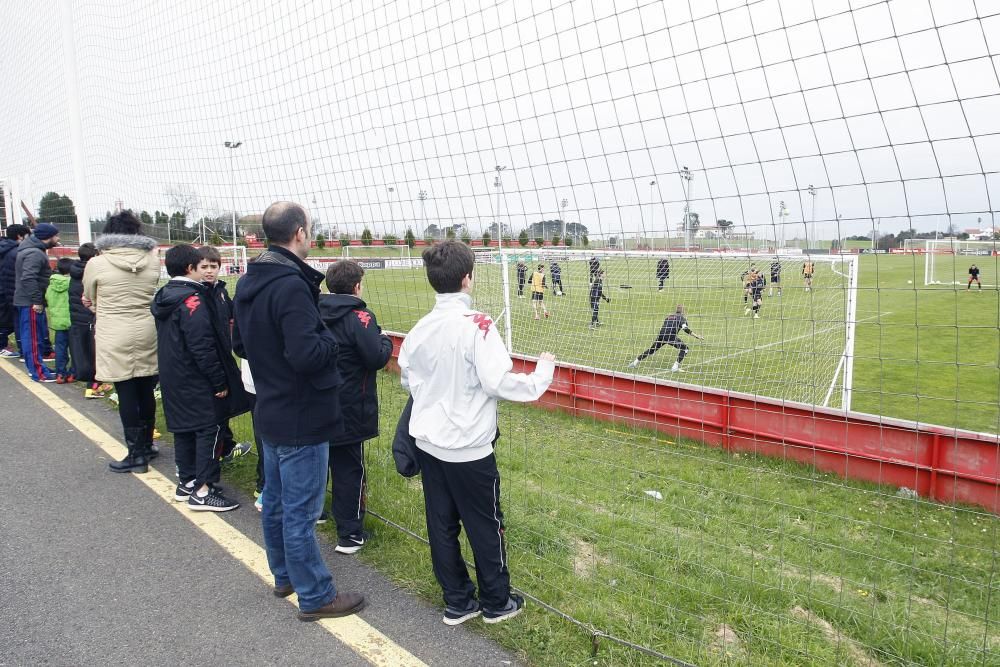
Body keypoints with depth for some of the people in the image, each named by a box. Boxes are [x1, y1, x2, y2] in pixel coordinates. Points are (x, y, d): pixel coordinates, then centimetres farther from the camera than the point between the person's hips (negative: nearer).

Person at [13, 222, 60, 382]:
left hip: (29, 301, 10)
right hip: (31, 303, -10)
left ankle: (35, 367, 25)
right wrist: (36, 301, -25)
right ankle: (38, 372, -2)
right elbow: (28, 279, -28)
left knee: (37, 336, 16)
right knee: (33, 337, -5)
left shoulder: (34, 250, 14)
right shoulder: (35, 254, -19)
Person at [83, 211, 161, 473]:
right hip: (147, 334, 4)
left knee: (126, 394, 3)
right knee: (145, 391, 14)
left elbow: (90, 300, 7)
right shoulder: (152, 260, -2)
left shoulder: (97, 264, -8)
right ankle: (147, 445, 28)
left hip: (115, 338, -3)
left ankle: (136, 455, 9)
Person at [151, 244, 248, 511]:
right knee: (208, 430, -3)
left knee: (184, 429, 16)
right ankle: (202, 491, -1)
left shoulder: (164, 297, 10)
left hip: (173, 379, 9)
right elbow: (203, 347, -22)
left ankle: (186, 482, 26)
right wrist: (220, 382, -17)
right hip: (196, 381, -9)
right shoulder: (192, 299, -19)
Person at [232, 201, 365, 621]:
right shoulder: (292, 286, -24)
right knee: (300, 512, 2)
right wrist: (331, 341, -12)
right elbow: (307, 354, -30)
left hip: (270, 413, 10)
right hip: (301, 419, -10)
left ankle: (284, 576, 38)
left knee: (275, 501, 21)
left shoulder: (248, 283, 6)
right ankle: (315, 597, 16)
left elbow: (240, 345, 14)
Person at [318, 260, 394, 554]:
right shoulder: (359, 317, -18)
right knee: (349, 468, 2)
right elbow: (377, 358, -20)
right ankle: (349, 534, 8)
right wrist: (385, 340, 0)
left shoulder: (316, 313, 2)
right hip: (348, 408, -7)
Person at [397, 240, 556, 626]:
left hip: (428, 444, 6)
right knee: (486, 526, 11)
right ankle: (496, 603, 27)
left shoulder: (420, 328, -1)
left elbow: (407, 380, 10)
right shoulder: (476, 324, -20)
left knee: (442, 525, 14)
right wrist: (543, 371, -8)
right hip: (468, 449, -6)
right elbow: (499, 382, -24)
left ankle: (457, 602, 28)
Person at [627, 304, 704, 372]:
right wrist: (697, 336, -8)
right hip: (671, 336, -5)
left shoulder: (668, 317, 26)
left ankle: (635, 362, 24)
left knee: (651, 350, 21)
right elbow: (685, 329, -7)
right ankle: (675, 367, -1)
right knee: (684, 348, 9)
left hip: (661, 335, 6)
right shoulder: (682, 318, 10)